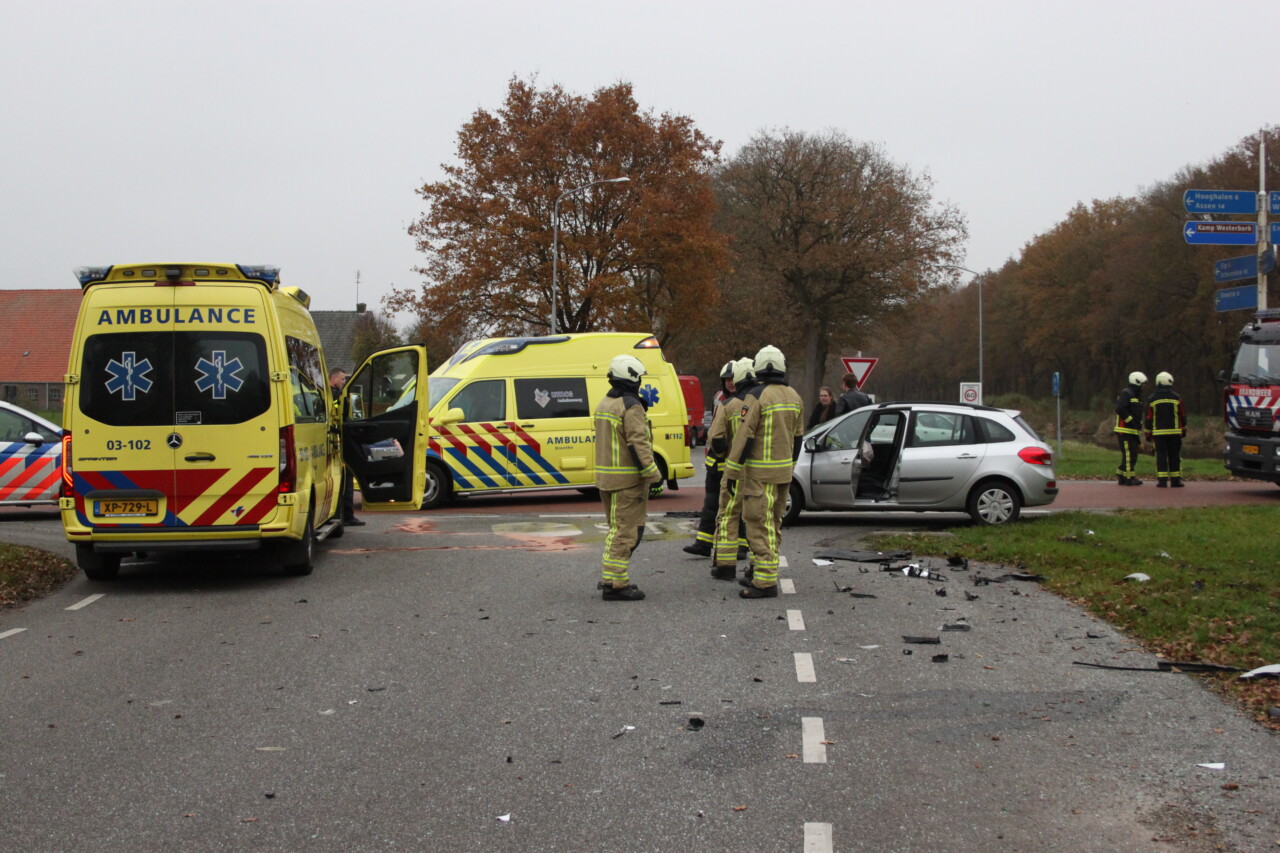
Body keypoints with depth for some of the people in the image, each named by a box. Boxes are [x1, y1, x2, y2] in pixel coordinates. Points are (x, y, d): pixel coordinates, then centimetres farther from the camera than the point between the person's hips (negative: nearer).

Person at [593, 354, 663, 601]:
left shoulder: (604, 405, 14)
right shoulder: (631, 407, -16)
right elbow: (638, 444, -21)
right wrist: (653, 474, -17)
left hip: (606, 477, 9)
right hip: (627, 479, -9)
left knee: (617, 529, 19)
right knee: (626, 531, -5)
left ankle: (610, 578, 23)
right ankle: (615, 584, -6)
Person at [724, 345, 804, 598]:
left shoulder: (756, 396, -14)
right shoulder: (794, 397, 9)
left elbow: (744, 436, -16)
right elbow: (797, 437, 14)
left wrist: (732, 472, -11)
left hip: (760, 472, -8)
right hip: (784, 469, 8)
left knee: (759, 524, -7)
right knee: (773, 523, 16)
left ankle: (765, 582, -10)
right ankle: (762, 574, 24)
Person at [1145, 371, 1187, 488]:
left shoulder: (1152, 399, 2)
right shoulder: (1176, 398, 0)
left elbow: (1148, 418, 3)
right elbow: (1183, 416, 6)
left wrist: (1148, 433, 11)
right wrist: (1183, 430, 18)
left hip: (1158, 432, 0)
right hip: (1175, 432, 0)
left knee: (1161, 456, -1)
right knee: (1175, 456, 6)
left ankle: (1162, 481, -7)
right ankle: (1175, 480, 5)